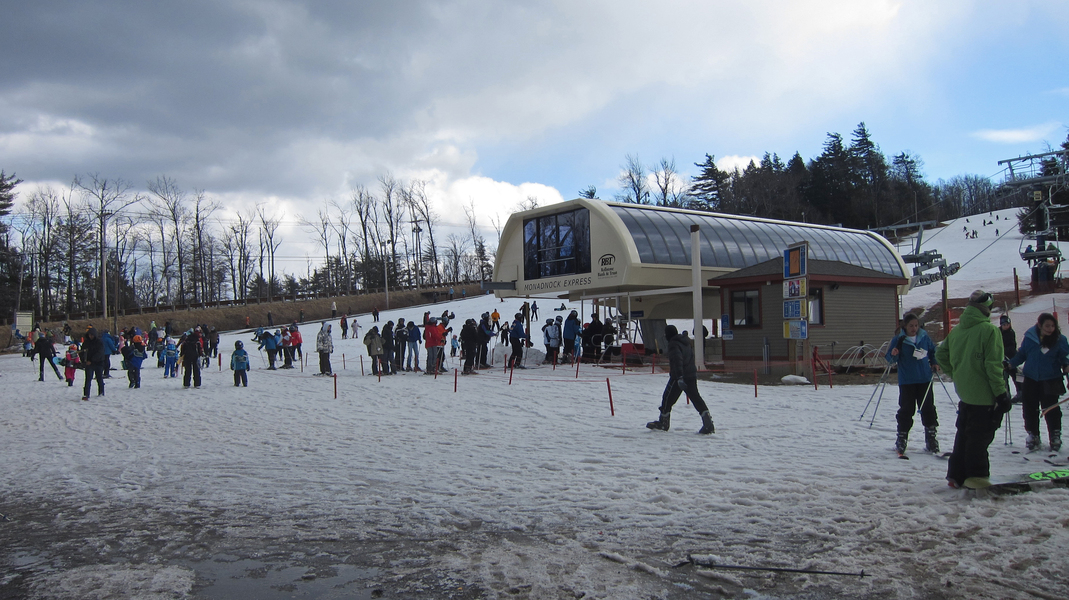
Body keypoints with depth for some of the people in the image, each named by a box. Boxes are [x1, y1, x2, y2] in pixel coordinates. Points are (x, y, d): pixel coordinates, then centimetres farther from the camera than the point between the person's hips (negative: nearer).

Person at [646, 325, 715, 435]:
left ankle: (663, 423, 16)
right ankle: (708, 423, -7)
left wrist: (679, 377, -36)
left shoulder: (674, 345, -15)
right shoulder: (686, 342, 15)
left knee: (668, 398, 5)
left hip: (679, 377, -8)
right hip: (692, 375, 9)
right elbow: (692, 355, 27)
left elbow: (678, 361, -28)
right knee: (696, 398, 5)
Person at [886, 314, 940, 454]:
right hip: (907, 382, -3)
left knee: (928, 409, 7)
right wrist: (893, 355, -27)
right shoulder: (898, 340, -5)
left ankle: (932, 441, 15)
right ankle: (901, 440, 7)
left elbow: (933, 351, 21)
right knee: (906, 410, -2)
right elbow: (890, 359, -5)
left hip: (925, 380, 3)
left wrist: (934, 363, 7)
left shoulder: (924, 338, 4)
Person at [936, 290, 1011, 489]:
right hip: (984, 395, -7)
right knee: (980, 436, 1)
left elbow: (940, 355, 13)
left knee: (963, 434, 15)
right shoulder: (989, 330, -15)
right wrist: (1002, 393, -12)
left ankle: (956, 475, 19)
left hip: (964, 393, 7)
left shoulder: (956, 330, 7)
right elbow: (993, 366, -17)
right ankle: (976, 476, 5)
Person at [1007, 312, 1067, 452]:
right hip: (1031, 379, 2)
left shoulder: (1059, 339, -6)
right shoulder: (1029, 337, -3)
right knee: (1030, 409, 7)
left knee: (1051, 409, -1)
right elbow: (1021, 354, 7)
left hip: (1050, 381, -2)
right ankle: (1032, 436, 22)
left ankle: (1055, 437, 14)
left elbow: (1065, 357, 0)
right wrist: (1009, 364, -3)